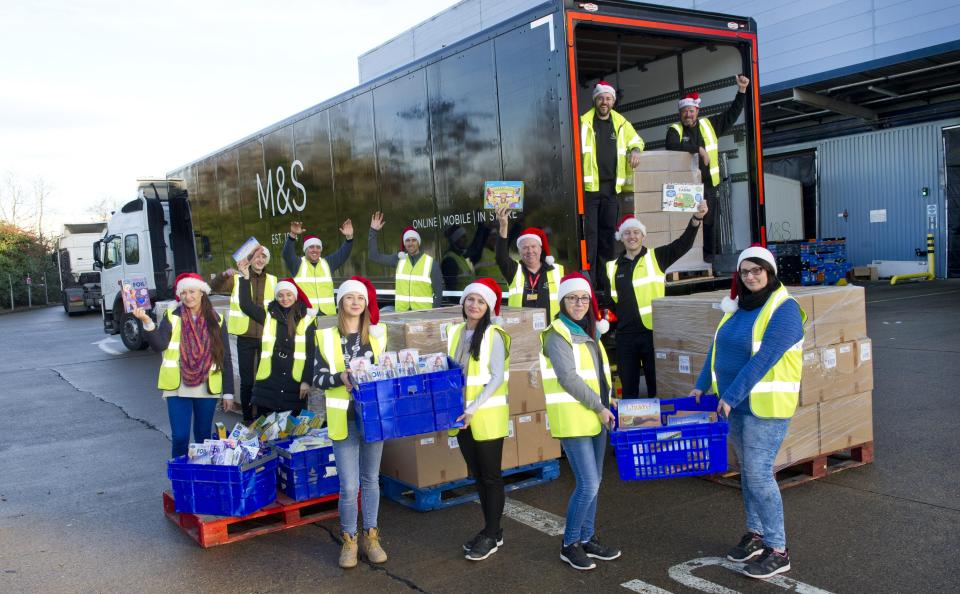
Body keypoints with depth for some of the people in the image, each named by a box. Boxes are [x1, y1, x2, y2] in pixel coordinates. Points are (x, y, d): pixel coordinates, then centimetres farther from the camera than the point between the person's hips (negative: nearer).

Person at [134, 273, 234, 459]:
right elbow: (159, 345, -14)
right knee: (179, 437, -6)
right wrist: (147, 323, -30)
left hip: (207, 388, 1)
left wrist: (228, 392, 2)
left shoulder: (216, 321, 4)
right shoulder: (172, 317, 2)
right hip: (178, 388, -1)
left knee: (204, 436, 11)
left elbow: (225, 359, 5)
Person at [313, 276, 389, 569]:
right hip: (344, 418, -2)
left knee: (371, 479, 13)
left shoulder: (377, 334, 6)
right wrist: (340, 378, -19)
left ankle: (371, 536, 27)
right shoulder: (327, 337, -1)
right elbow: (318, 378, -2)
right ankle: (349, 540, 17)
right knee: (349, 486, -3)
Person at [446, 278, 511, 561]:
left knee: (491, 475, 4)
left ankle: (492, 535, 15)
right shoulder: (455, 333, 7)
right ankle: (491, 530, 27)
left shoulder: (493, 335, -10)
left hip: (487, 415, -6)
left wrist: (474, 408, -21)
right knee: (477, 474, 14)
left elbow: (497, 377, -14)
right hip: (461, 417, 6)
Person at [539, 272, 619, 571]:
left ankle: (588, 539, 25)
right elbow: (568, 378, -18)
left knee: (592, 483, 12)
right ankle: (570, 544, 9)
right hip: (572, 419, -8)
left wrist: (604, 404, 8)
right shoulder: (557, 335, -11)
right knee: (588, 485, -8)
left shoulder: (589, 332, 14)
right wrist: (600, 407, -14)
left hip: (595, 417, 8)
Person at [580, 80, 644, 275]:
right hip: (589, 185, -4)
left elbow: (636, 140, 27)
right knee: (589, 231, -7)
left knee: (608, 230, 10)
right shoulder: (584, 122, -1)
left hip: (612, 186, 5)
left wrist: (635, 150, 3)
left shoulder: (621, 123, 12)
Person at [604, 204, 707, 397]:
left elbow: (683, 243, -12)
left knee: (657, 387, 5)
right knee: (628, 388, 11)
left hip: (653, 331, -3)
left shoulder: (656, 257, 2)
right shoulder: (613, 267, 11)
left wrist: (697, 218, -25)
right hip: (626, 336, 3)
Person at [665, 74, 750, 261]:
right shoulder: (675, 130, 3)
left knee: (708, 222, 4)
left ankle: (708, 258, 11)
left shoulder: (709, 126, 12)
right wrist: (698, 149, -22)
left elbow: (731, 115, 17)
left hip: (708, 184, 3)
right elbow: (672, 146, -17)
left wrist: (741, 90, 12)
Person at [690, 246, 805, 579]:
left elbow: (763, 359, -22)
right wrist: (702, 386, 5)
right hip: (736, 403, 8)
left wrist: (731, 397, -23)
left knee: (758, 474, -7)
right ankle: (756, 534, 31)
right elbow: (717, 347, 12)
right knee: (747, 471, 16)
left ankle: (778, 551, 5)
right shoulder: (738, 306, 9)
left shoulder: (783, 309, -15)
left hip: (767, 406, -7)